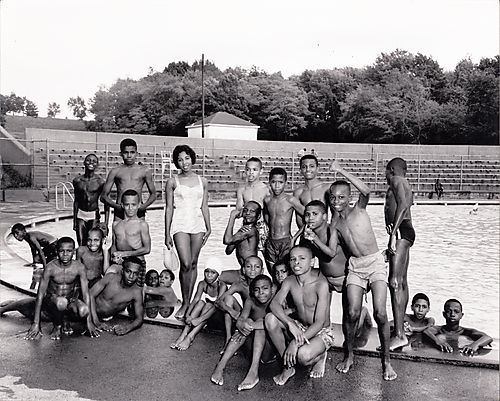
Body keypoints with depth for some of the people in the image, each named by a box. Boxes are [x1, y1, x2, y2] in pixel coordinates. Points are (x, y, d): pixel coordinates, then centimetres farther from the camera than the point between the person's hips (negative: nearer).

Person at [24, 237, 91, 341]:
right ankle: (57, 326, -7)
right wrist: (36, 323, -18)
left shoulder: (79, 268, -14)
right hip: (51, 300, -2)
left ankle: (65, 320, 3)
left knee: (83, 311, -32)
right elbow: (40, 295, -16)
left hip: (70, 299, 2)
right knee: (61, 302, -39)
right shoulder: (50, 268, -18)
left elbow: (86, 294, -11)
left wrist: (89, 321, -14)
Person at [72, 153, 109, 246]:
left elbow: (106, 204, -4)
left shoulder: (100, 182, -7)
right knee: (81, 244, 0)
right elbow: (76, 201, 12)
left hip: (94, 215, -2)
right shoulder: (77, 180, 2)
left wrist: (106, 223, -9)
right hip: (80, 215, 2)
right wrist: (74, 220, 14)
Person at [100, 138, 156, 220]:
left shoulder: (144, 171, 8)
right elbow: (103, 196, 9)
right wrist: (116, 206, -8)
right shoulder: (115, 172, 8)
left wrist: (144, 206, -5)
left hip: (138, 211, 0)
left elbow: (153, 194, 14)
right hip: (120, 212, 0)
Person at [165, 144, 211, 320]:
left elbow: (204, 206, 12)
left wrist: (208, 228, 7)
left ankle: (188, 301, 17)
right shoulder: (172, 182, 3)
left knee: (193, 263, 6)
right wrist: (167, 233, 0)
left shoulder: (202, 182, 9)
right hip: (180, 225, -3)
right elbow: (169, 208, 3)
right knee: (185, 264, -13)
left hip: (198, 225, 3)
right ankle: (185, 303, 2)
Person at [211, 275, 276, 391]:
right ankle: (220, 366, -29)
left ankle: (253, 372, -37)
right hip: (254, 349, 3)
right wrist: (243, 325, -37)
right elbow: (240, 320, -12)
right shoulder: (251, 301, -2)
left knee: (260, 323, -25)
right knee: (248, 322, -22)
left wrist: (252, 325, -38)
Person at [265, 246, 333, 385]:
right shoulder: (289, 281, -6)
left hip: (321, 332, -5)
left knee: (303, 355, -36)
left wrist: (296, 343, -32)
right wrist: (290, 323, -39)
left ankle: (319, 356, 4)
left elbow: (320, 322, -25)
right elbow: (274, 304, -20)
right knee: (270, 318, -21)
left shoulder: (321, 283, -23)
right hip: (300, 328, 5)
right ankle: (288, 366, -5)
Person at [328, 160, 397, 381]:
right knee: (352, 313, -7)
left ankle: (386, 360, 6)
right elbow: (332, 251, 5)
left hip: (375, 262, -4)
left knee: (380, 314, -13)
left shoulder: (359, 210, -5)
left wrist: (341, 170, -26)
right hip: (355, 265, 4)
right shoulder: (335, 224, 8)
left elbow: (366, 191, -28)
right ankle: (349, 356, 16)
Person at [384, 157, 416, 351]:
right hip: (406, 231, 11)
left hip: (401, 231, -11)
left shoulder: (396, 181, -4)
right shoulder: (406, 185, 25)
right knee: (402, 283, 15)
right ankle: (400, 326, 25)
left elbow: (402, 206, -20)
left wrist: (393, 234, -25)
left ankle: (399, 335, -18)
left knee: (394, 282, -16)